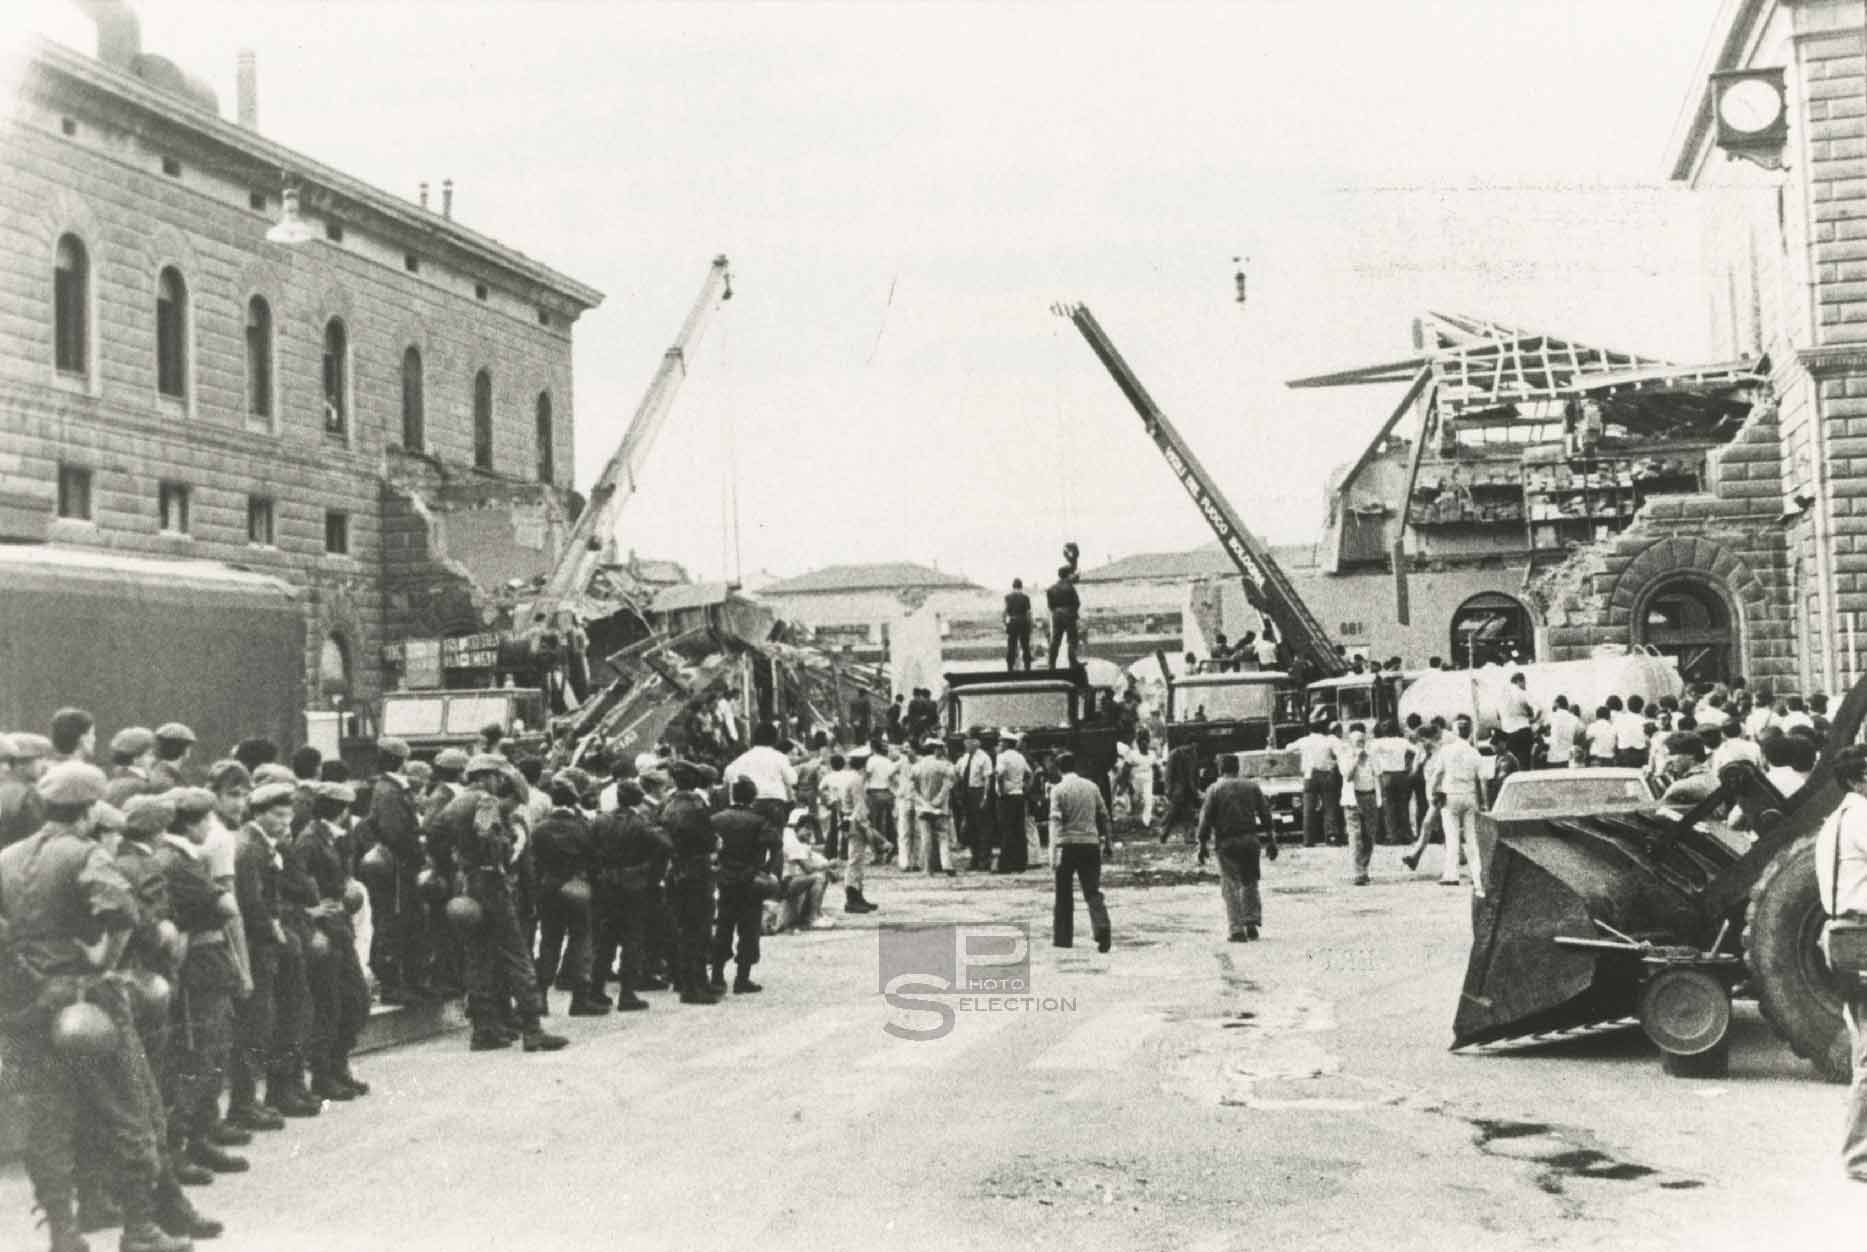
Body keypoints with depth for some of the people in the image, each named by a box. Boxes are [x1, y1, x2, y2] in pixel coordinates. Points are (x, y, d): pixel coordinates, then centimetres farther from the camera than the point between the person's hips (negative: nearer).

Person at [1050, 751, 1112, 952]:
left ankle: (1063, 937, 15)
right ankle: (1102, 930, -18)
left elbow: (1055, 819, -13)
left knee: (1063, 894, 10)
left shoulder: (1058, 790, -4)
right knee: (1093, 892, 3)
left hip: (1067, 844, -3)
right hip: (1091, 843, 3)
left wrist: (1053, 847, -16)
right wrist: (1104, 838, 23)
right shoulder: (1091, 787, 8)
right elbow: (1103, 815, 11)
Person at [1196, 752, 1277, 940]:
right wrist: (1270, 840, 11)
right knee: (1250, 883, 17)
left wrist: (1202, 844, 0)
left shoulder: (1214, 790, -1)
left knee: (1230, 886, 3)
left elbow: (1206, 819, -5)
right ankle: (1252, 923, 9)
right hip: (1250, 839, 2)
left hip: (1226, 842, -2)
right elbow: (1265, 814, 7)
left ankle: (1236, 930, -2)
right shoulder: (1251, 787, 7)